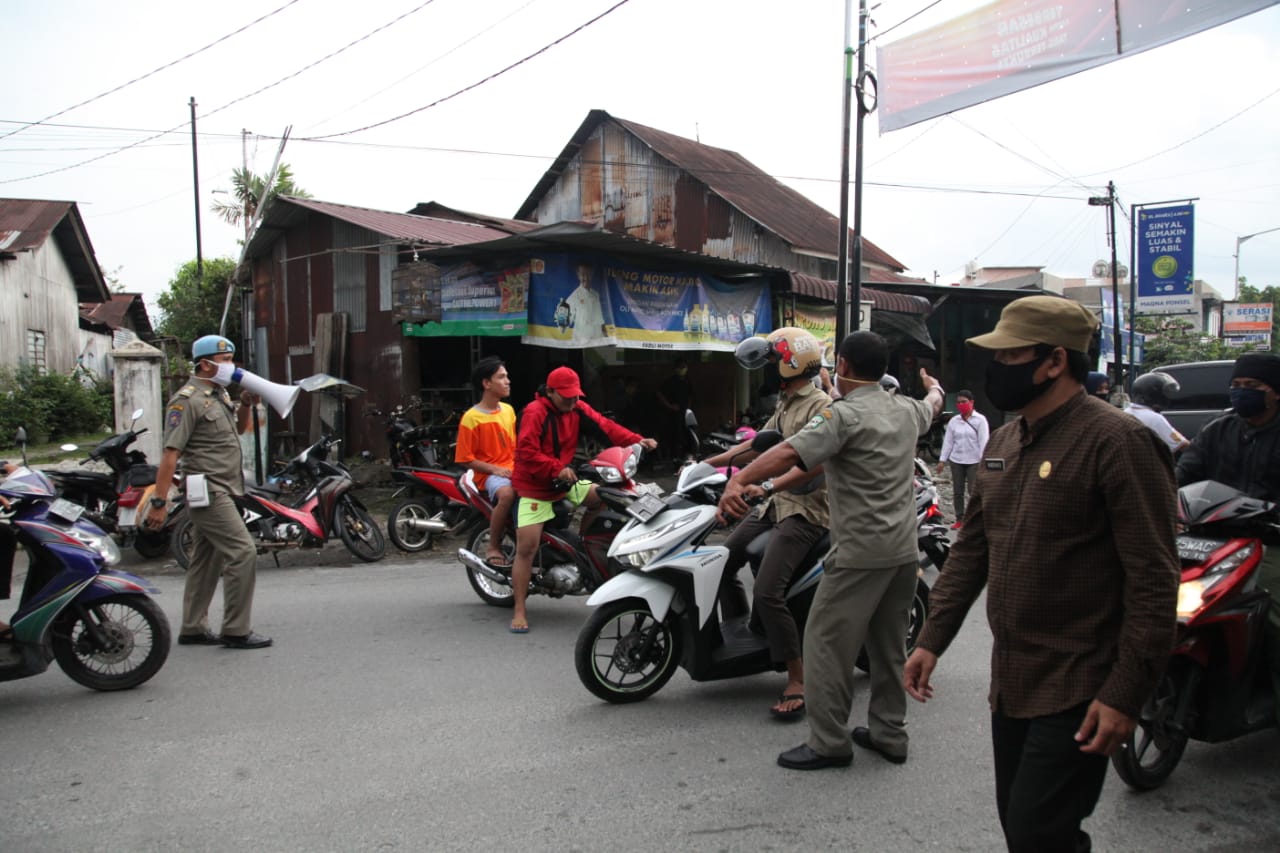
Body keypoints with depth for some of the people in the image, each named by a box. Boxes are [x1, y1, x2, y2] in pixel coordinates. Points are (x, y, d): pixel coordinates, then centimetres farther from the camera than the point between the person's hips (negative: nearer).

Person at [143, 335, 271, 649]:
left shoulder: (219, 395, 15)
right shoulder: (188, 400, -13)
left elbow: (237, 431, 31)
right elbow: (170, 453, -18)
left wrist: (246, 405, 12)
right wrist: (159, 502, -22)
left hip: (221, 490, 10)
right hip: (208, 490, -10)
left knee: (206, 561, 13)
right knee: (242, 552, -12)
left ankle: (193, 629, 21)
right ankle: (236, 631, -7)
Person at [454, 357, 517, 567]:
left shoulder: (508, 410, 12)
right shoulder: (471, 418, -7)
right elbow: (465, 459, -6)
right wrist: (495, 469, -15)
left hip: (513, 469, 6)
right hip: (488, 474, -6)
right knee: (507, 494, -38)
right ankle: (493, 548, -18)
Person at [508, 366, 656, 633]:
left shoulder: (578, 409, 2)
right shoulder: (534, 413, -18)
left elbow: (605, 426, -7)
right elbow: (527, 452, -25)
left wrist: (637, 441, -19)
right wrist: (557, 469, -33)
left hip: (565, 482, 7)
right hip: (534, 487, -7)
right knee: (526, 548, -11)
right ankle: (519, 611, -4)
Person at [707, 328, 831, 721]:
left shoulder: (821, 406, -14)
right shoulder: (784, 404, 17)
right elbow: (758, 442, 22)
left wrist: (766, 487, -38)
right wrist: (708, 463, 17)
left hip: (805, 509, -10)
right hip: (775, 504, 10)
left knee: (767, 592, -21)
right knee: (723, 561, 11)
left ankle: (798, 681, -10)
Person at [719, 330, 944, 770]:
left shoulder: (843, 414, -13)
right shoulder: (907, 410, 10)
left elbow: (789, 453, -27)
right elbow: (932, 407, 35)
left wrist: (738, 481, -34)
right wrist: (933, 386, 58)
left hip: (860, 552, -8)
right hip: (904, 549, 8)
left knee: (827, 643, 0)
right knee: (888, 644, 18)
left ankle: (829, 742, 6)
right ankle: (889, 732, 28)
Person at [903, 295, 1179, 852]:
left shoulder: (1116, 441, -15)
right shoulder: (1004, 441, 9)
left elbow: (1153, 580, -18)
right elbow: (972, 547, 13)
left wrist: (1125, 694, -20)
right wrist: (933, 638, 8)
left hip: (1079, 692, -8)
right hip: (1011, 681, 8)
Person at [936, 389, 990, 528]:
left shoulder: (980, 420, -4)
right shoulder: (953, 421, 7)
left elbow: (984, 441, -8)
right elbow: (948, 441, 9)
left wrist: (983, 461, -15)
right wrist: (942, 460, 4)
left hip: (974, 461, -4)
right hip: (956, 461, 4)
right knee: (957, 492, 8)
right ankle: (959, 519, 16)